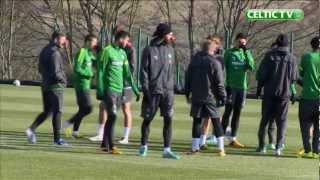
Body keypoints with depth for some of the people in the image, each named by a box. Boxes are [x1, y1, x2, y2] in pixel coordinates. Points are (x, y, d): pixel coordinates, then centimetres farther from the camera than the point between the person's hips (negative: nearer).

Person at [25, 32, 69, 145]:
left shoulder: (45, 51, 13)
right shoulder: (55, 53, -16)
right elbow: (55, 72, -22)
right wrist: (63, 79, -4)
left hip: (45, 85, 9)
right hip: (55, 86, -9)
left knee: (47, 111, 15)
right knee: (57, 112, -1)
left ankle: (32, 129, 1)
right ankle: (57, 139, 3)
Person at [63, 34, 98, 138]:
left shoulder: (89, 53, 14)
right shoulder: (82, 52, -13)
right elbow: (77, 69, -19)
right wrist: (89, 74, -14)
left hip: (86, 85, 9)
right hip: (82, 85, -9)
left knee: (83, 109, 11)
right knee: (88, 108, -11)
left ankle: (75, 131, 15)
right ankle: (68, 123, -4)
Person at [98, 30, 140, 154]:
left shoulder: (123, 53, 14)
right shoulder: (108, 51, -7)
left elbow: (127, 73, 16)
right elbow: (101, 70, -9)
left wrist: (135, 89, 13)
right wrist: (100, 89, -13)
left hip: (119, 89, 7)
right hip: (109, 89, -7)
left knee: (112, 117, 9)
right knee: (112, 116, -12)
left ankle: (105, 144, 16)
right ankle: (111, 146, -12)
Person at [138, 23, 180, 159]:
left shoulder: (170, 49, 9)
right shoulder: (149, 50, -5)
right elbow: (143, 71, -5)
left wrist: (172, 86, 8)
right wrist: (145, 89, -11)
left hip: (167, 91, 4)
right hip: (153, 91, -4)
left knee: (168, 120, -4)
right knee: (147, 119, 6)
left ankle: (167, 150, -2)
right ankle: (143, 146, 22)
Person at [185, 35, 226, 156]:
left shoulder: (194, 60, 5)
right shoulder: (214, 62, -10)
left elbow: (188, 78, 11)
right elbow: (219, 83, -10)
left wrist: (187, 93, 19)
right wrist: (222, 96, -3)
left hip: (196, 97, 3)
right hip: (210, 97, -3)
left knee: (197, 121, 8)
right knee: (216, 122, 2)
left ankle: (195, 147, 5)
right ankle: (221, 148, 0)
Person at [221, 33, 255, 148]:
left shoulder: (247, 54, 8)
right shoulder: (229, 53, 0)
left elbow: (251, 67, -7)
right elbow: (223, 68, -1)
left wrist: (246, 52, -14)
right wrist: (225, 83, -8)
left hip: (242, 87, 4)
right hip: (231, 86, -4)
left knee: (237, 113, 7)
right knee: (228, 111, -6)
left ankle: (233, 139, 11)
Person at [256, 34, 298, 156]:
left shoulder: (269, 56, -5)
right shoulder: (291, 58, -2)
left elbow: (261, 74, -6)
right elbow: (294, 78, 1)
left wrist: (260, 86, 8)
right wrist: (292, 92, 17)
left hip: (269, 92, 0)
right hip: (284, 93, 0)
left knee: (265, 119, 11)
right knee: (281, 121, 6)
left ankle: (261, 146, 12)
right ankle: (279, 147, -3)